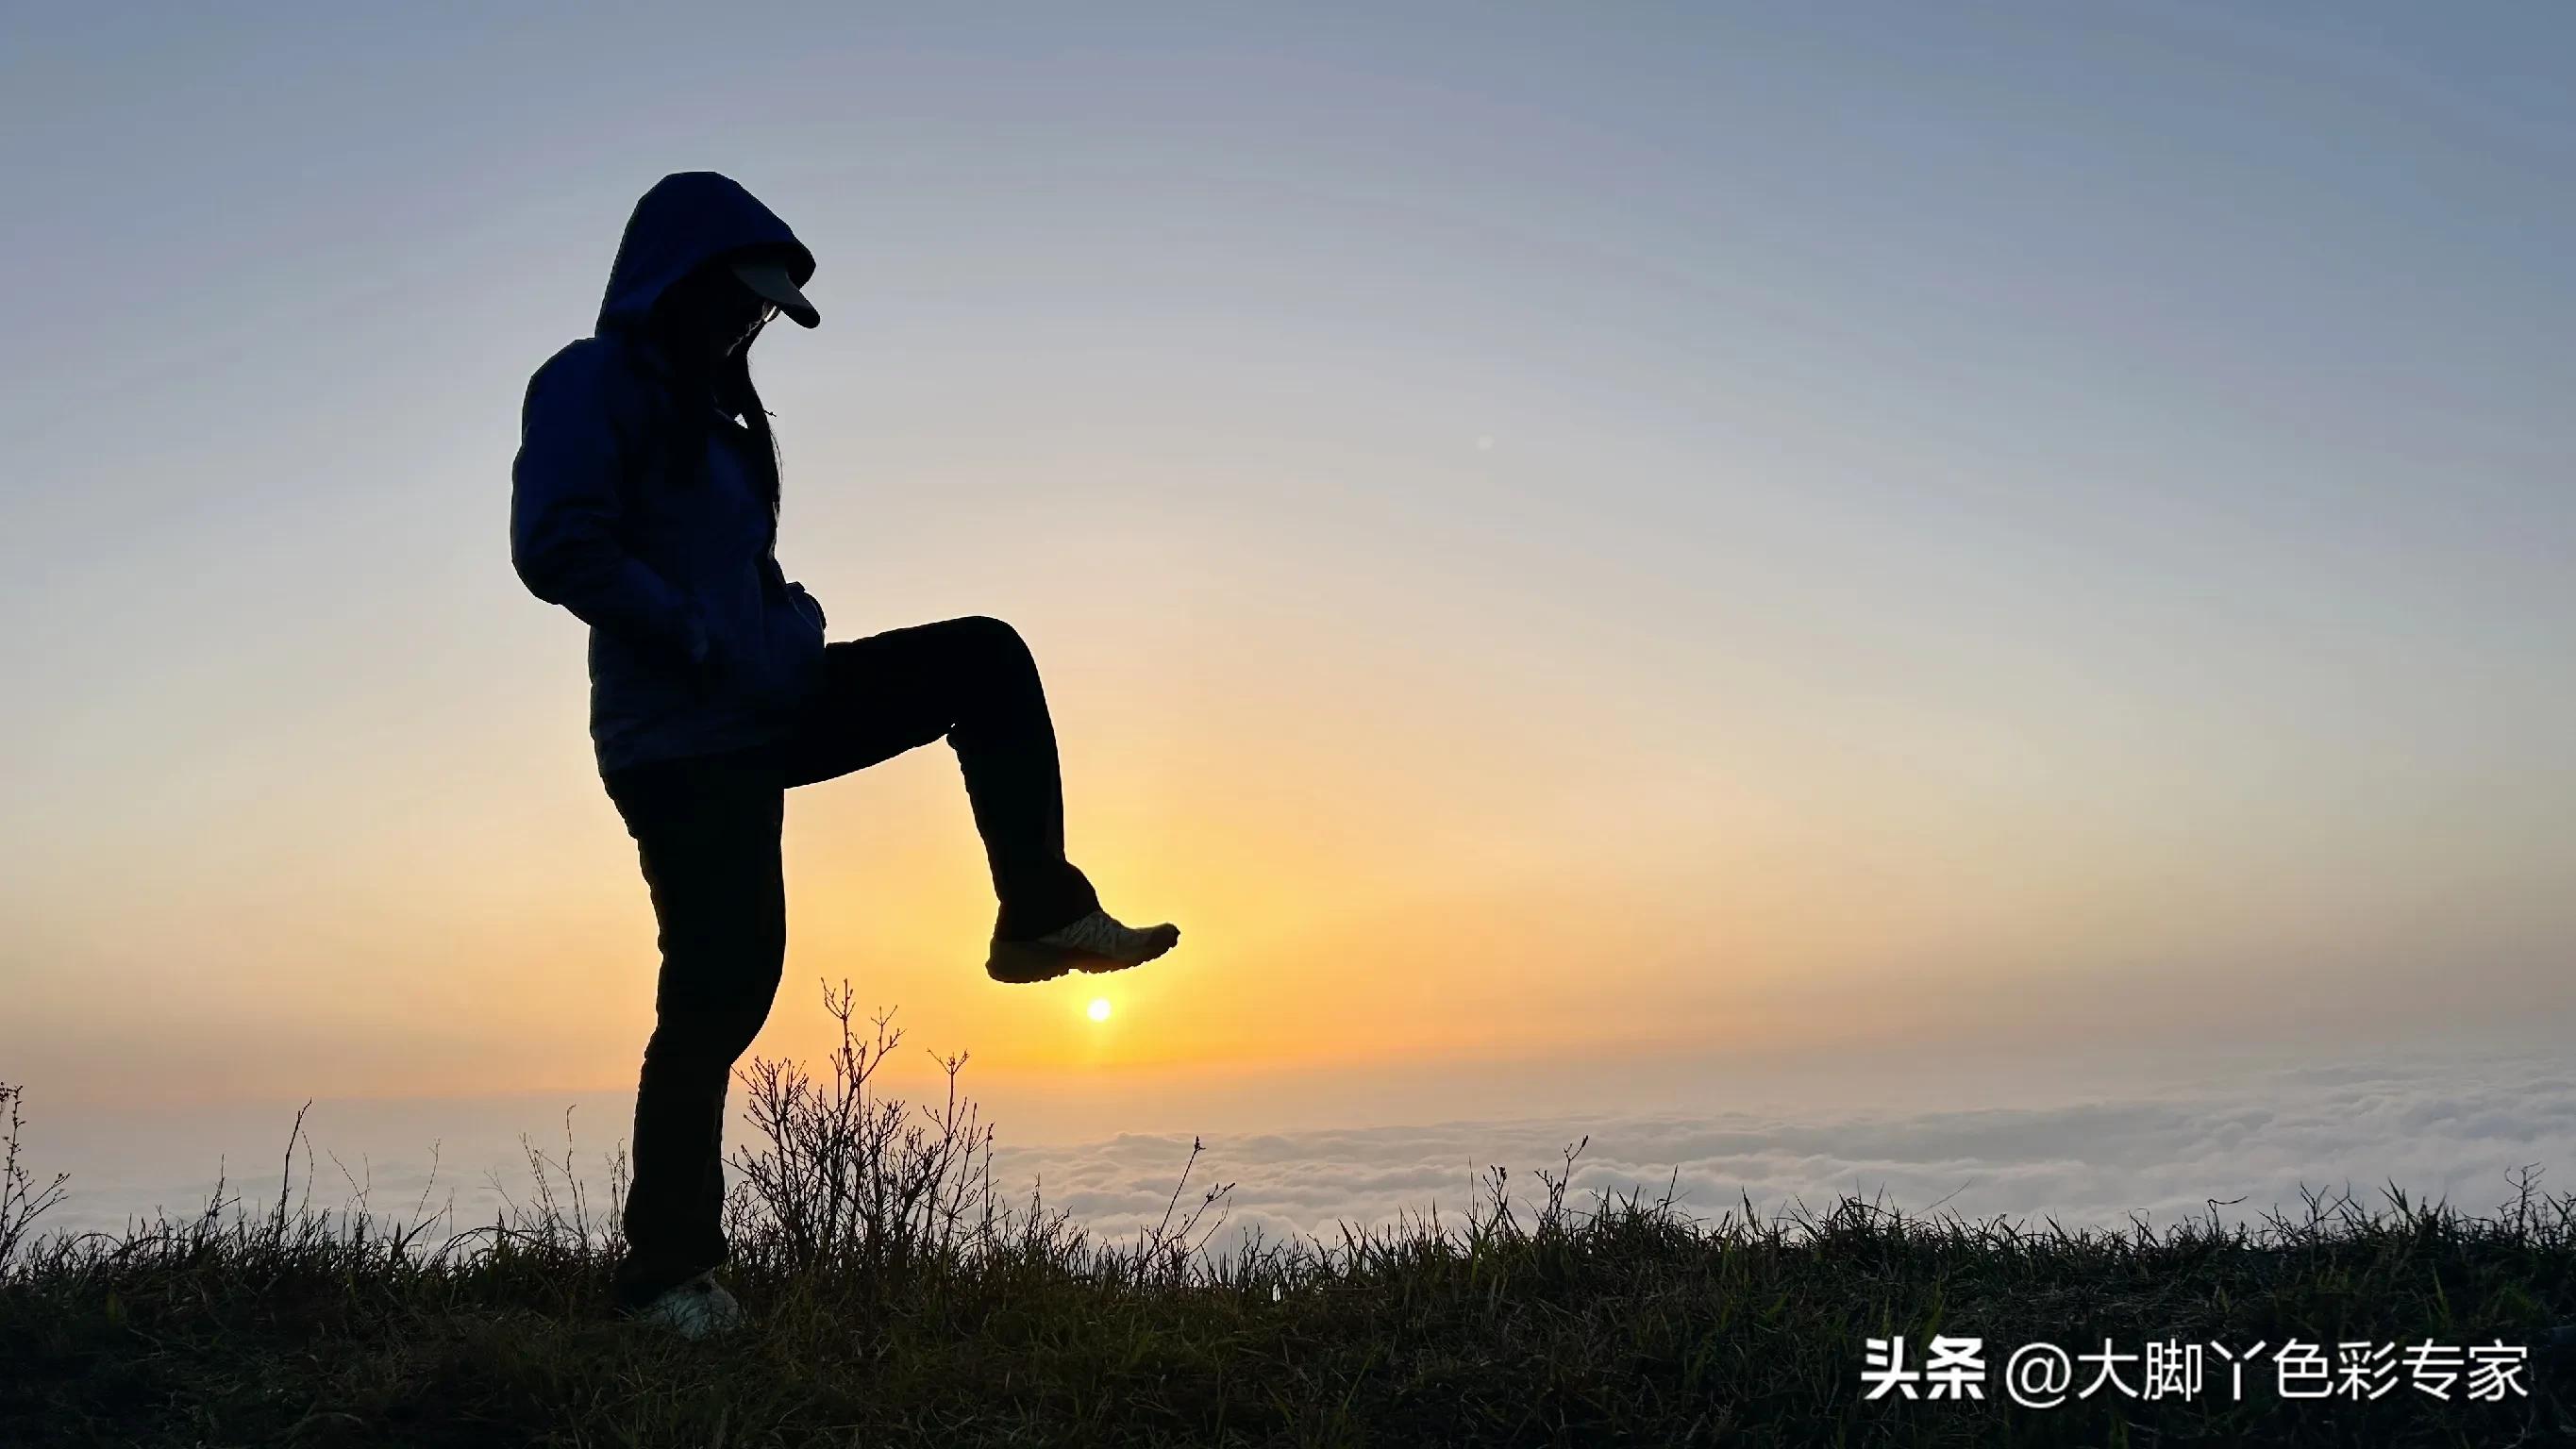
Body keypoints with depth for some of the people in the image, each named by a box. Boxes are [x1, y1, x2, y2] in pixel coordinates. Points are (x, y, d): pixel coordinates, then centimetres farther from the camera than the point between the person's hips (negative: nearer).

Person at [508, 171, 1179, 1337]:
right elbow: (556, 547, -21)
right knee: (720, 992, -8)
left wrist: (790, 622, 5)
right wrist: (705, 643, -20)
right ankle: (666, 1269, 8)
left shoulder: (709, 409, 20)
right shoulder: (593, 383, -6)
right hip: (682, 741, -8)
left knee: (982, 659, 0)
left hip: (762, 710, 9)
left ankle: (1039, 915, -3)